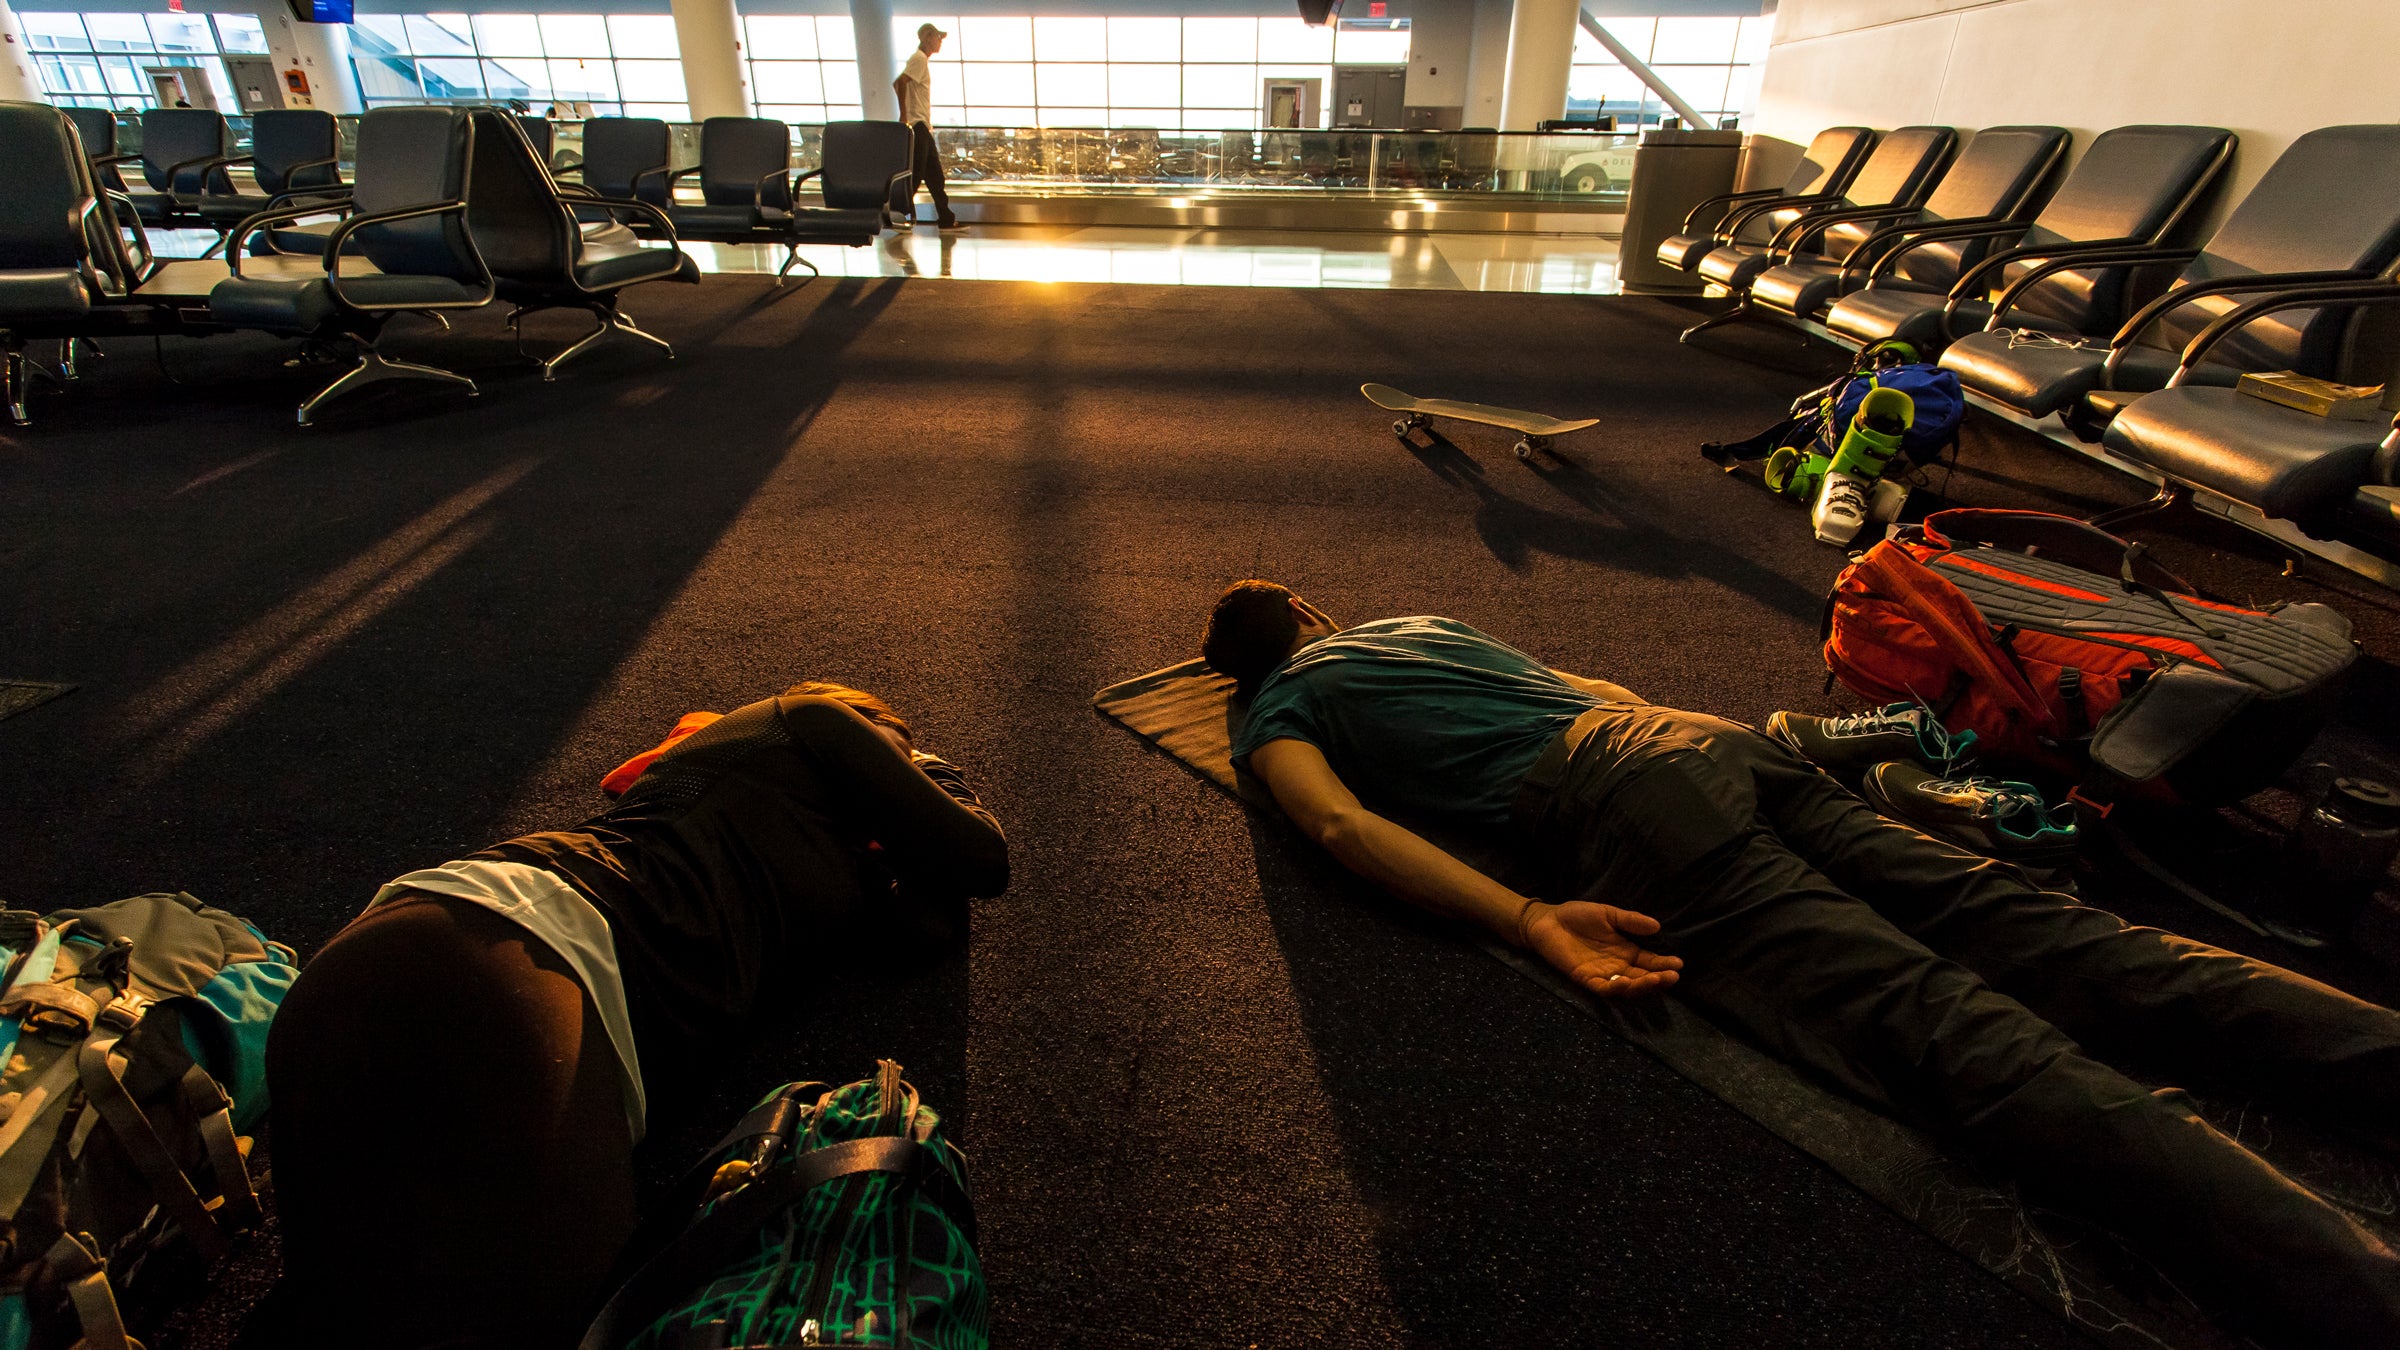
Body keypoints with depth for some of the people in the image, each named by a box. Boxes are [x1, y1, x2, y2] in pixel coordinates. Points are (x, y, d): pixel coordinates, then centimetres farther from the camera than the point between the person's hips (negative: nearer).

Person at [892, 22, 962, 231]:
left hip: (923, 127, 10)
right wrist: (904, 115, -23)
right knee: (915, 175, -9)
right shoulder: (919, 59, -10)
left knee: (935, 175, 9)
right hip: (917, 125, -10)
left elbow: (898, 84, 24)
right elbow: (900, 83, -23)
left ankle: (946, 219, 12)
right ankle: (899, 213, -4)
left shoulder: (922, 60, 19)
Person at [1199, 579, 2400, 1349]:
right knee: (2033, 931, -1)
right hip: (1701, 733, 7)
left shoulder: (1273, 716, 17)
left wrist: (1531, 922, -14)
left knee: (1942, 1026, -21)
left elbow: (1339, 821, -5)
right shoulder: (1417, 620, 37)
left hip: (1615, 802, -7)